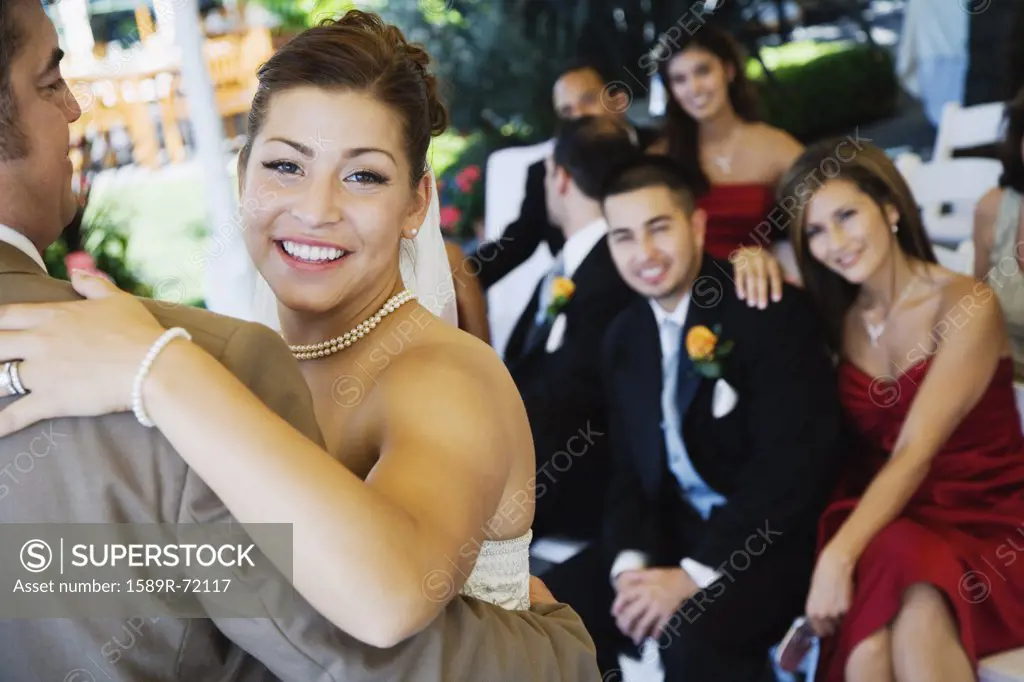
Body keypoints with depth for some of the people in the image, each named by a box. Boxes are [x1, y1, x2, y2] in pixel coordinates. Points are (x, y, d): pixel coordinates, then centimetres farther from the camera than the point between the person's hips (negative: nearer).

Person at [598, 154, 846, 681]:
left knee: (692, 637, -33)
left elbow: (792, 460, -19)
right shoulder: (623, 339, 9)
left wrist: (696, 574, -23)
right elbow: (629, 469, 9)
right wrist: (632, 562, -12)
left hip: (773, 537, -6)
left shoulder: (770, 308, -13)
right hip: (676, 532, 7)